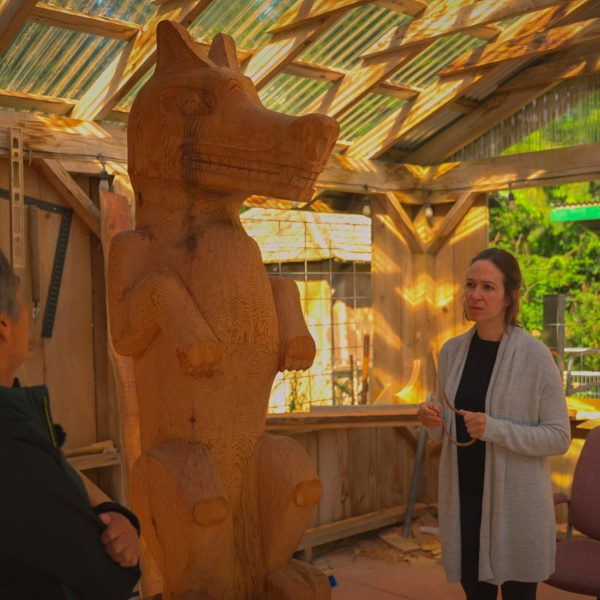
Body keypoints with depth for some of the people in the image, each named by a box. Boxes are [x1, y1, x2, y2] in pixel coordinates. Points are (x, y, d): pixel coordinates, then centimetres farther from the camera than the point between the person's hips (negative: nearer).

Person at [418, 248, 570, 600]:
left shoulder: (535, 356, -11)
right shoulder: (452, 351, 4)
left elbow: (560, 437, -10)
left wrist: (495, 429, -22)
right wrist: (433, 422, -8)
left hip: (516, 503, -4)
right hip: (464, 498, 4)